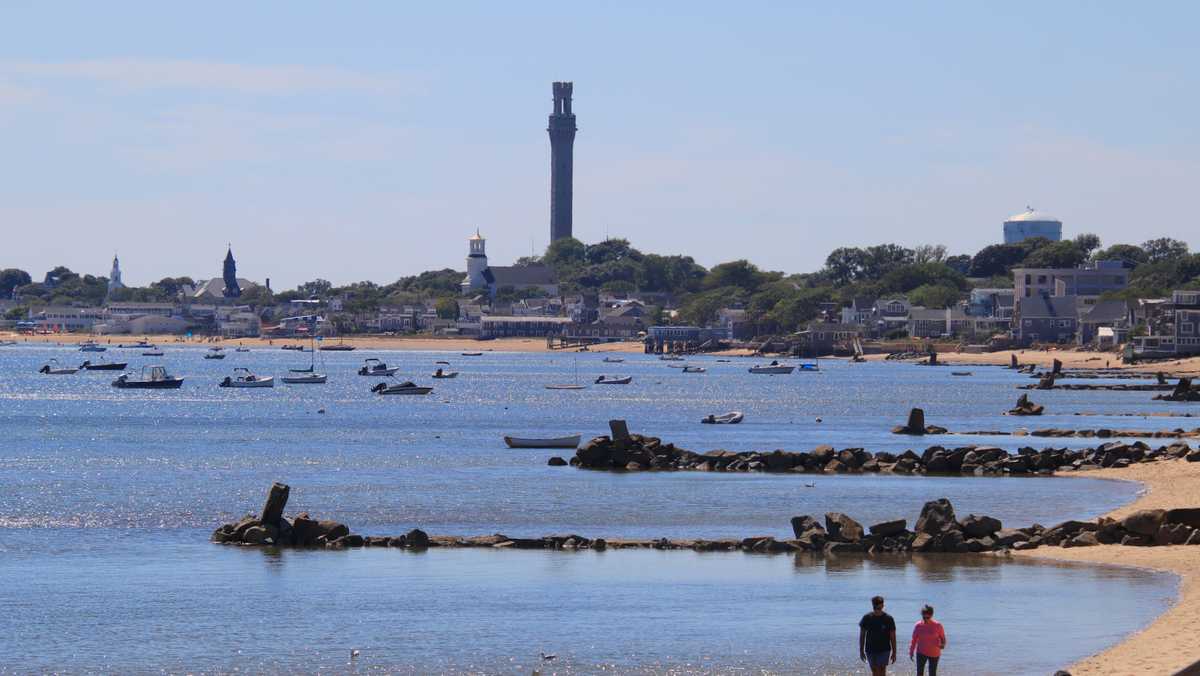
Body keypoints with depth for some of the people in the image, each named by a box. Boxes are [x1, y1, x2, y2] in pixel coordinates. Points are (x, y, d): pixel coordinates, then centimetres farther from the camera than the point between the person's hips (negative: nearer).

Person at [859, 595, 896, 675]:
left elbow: (892, 637, 1)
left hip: (884, 650, -1)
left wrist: (894, 653, 0)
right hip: (871, 650, 1)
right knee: (875, 672, -2)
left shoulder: (888, 619, -3)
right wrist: (861, 651, 6)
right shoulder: (866, 618, 0)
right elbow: (862, 635, 8)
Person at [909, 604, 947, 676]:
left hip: (934, 654, 0)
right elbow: (914, 640, 4)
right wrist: (911, 652, 2)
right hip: (921, 653, 0)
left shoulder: (937, 625, -9)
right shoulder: (918, 626, -5)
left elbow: (942, 637, 1)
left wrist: (943, 645, -19)